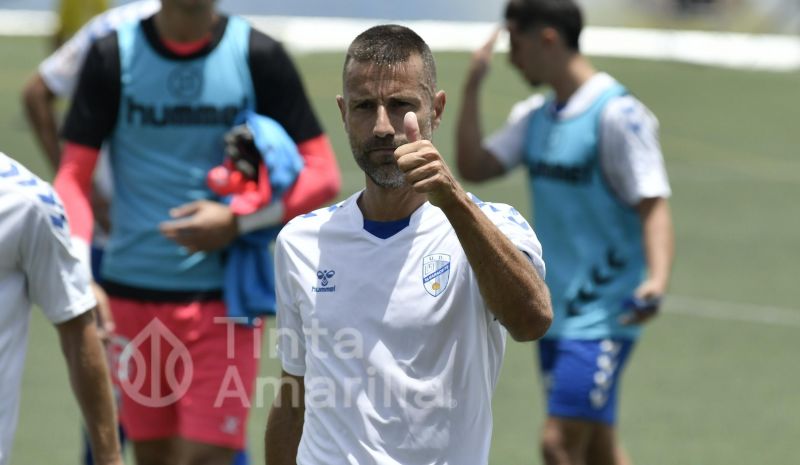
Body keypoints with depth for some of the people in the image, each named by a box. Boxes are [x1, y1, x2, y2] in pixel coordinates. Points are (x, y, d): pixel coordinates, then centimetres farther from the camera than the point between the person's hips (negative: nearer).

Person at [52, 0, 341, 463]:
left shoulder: (259, 56, -2)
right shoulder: (113, 56, 0)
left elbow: (322, 174, 0)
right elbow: (74, 176, 0)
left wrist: (238, 222, -14)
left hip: (224, 301, -2)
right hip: (133, 296, 2)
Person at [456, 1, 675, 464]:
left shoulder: (618, 115, -15)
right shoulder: (535, 116, 10)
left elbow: (653, 207, -18)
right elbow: (473, 166, 7)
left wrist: (656, 281, -33)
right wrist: (473, 86, 2)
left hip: (601, 317, -8)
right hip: (555, 314, 8)